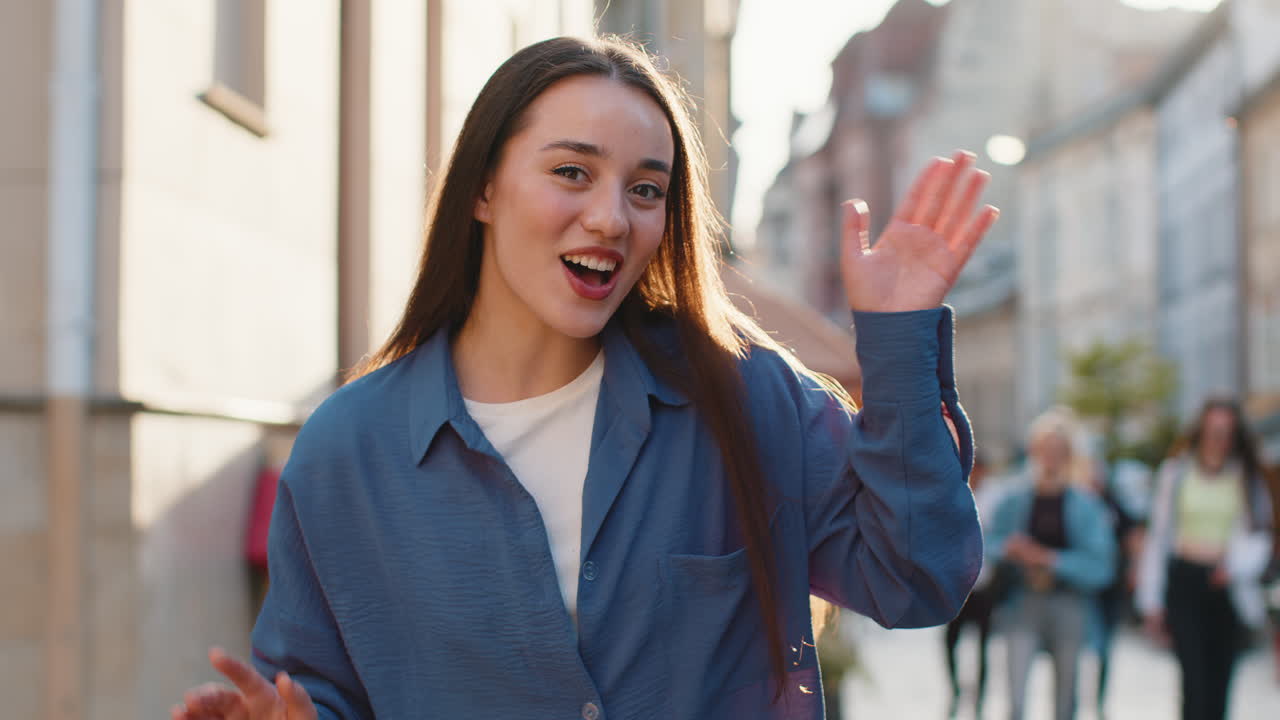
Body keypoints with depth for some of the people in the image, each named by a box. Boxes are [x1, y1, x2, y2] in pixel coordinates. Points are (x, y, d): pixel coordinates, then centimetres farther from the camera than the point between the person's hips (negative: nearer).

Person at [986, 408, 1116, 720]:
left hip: (1069, 604, 0)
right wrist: (1008, 551, -10)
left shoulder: (1085, 505, -4)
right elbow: (990, 546, 12)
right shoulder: (1014, 501, 2)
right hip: (1023, 604, 1)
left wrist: (1049, 559, -18)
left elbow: (1100, 566, -10)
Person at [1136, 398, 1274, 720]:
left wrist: (1235, 565, -18)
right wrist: (1152, 600, 4)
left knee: (1219, 679, 4)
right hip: (1185, 581, -2)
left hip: (1225, 586, 2)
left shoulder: (1248, 477, 5)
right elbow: (1158, 534, 6)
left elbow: (1259, 536, 3)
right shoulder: (1176, 472, 3)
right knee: (1195, 675, -12)